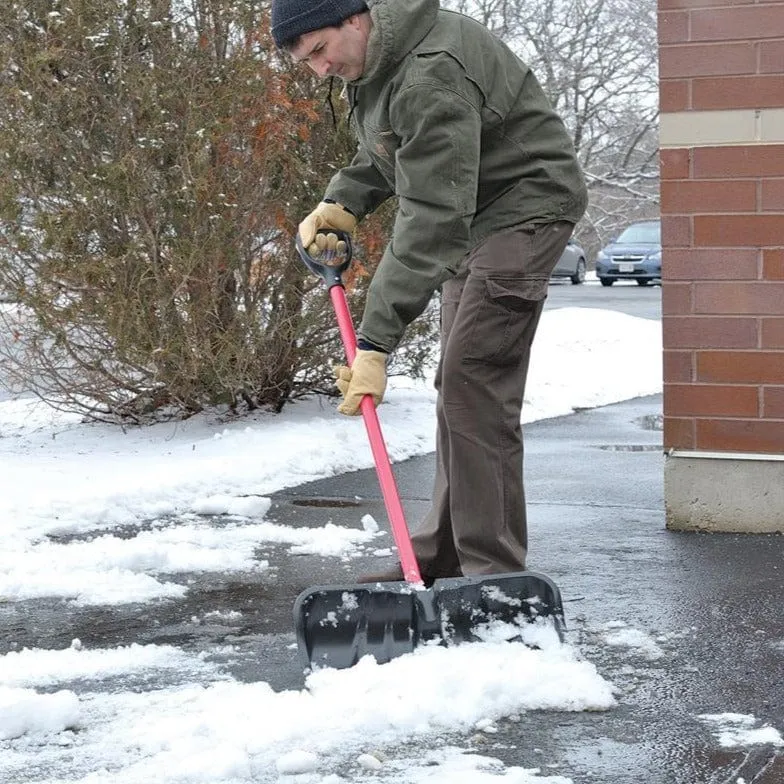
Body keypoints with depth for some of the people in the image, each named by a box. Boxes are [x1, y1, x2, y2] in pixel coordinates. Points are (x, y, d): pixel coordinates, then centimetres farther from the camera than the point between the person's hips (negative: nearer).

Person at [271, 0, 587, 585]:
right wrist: (343, 203, 0)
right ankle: (444, 556, 19)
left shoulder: (430, 77, -30)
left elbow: (430, 220, -34)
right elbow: (385, 152, 20)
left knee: (475, 382, -18)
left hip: (525, 207, -10)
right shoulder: (372, 60, 2)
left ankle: (493, 571, -16)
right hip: (472, 215, 10)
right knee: (459, 383, 12)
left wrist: (376, 341, -36)